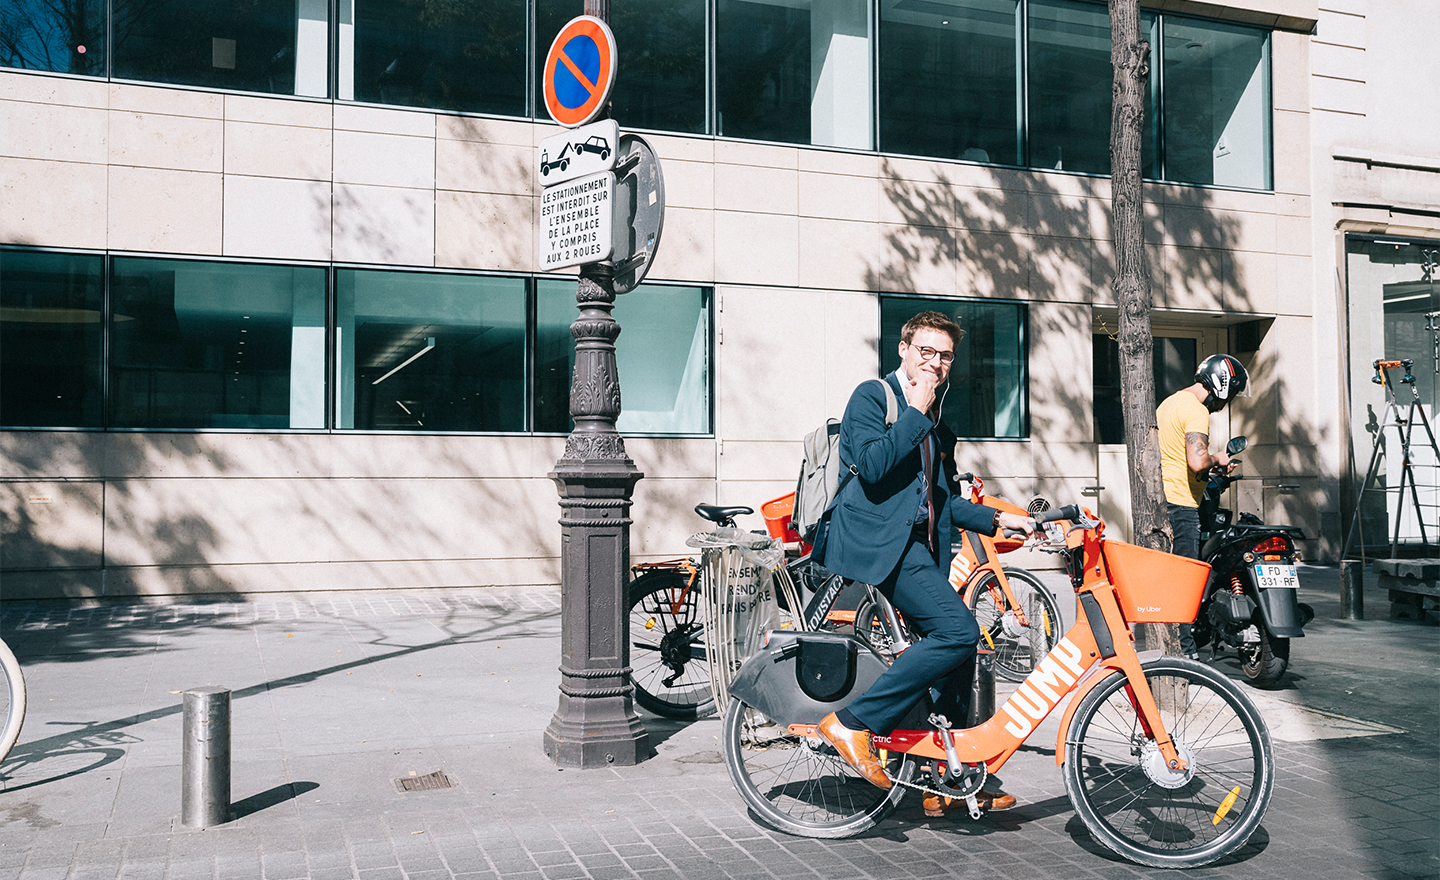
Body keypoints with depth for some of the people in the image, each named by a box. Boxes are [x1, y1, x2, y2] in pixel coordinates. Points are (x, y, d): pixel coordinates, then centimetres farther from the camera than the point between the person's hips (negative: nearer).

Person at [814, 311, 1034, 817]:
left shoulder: (934, 423, 24)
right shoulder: (872, 396, -3)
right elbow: (871, 466, -19)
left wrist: (999, 520, 22)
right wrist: (916, 411, -13)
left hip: (916, 545, 9)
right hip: (875, 540, -9)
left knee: (958, 647, 6)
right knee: (959, 629, -24)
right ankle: (854, 723, -20)